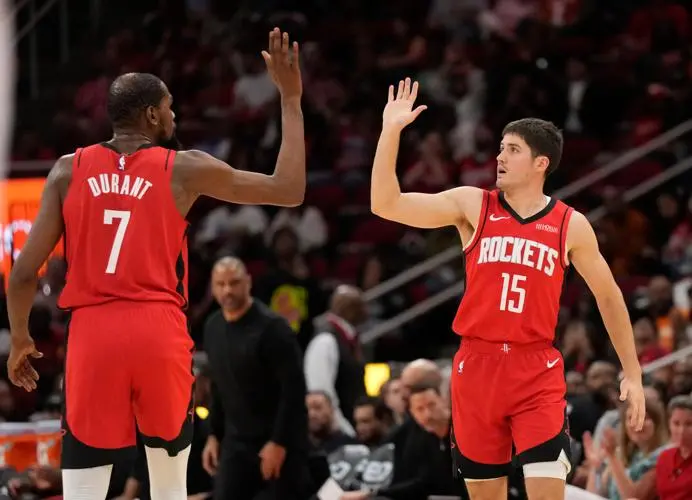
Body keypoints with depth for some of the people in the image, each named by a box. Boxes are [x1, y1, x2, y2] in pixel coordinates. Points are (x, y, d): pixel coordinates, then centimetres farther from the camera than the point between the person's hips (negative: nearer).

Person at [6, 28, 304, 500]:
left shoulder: (68, 171, 7)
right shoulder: (184, 169, 3)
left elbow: (24, 272, 4)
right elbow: (289, 190, 8)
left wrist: (20, 339, 21)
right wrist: (290, 98, 14)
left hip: (92, 336, 1)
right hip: (160, 335, 0)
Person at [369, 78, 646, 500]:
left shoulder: (571, 225, 2)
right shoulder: (471, 204, 2)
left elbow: (609, 296, 12)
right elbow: (386, 204, -6)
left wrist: (633, 373, 11)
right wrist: (391, 131, -15)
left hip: (537, 371, -1)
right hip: (477, 364, 1)